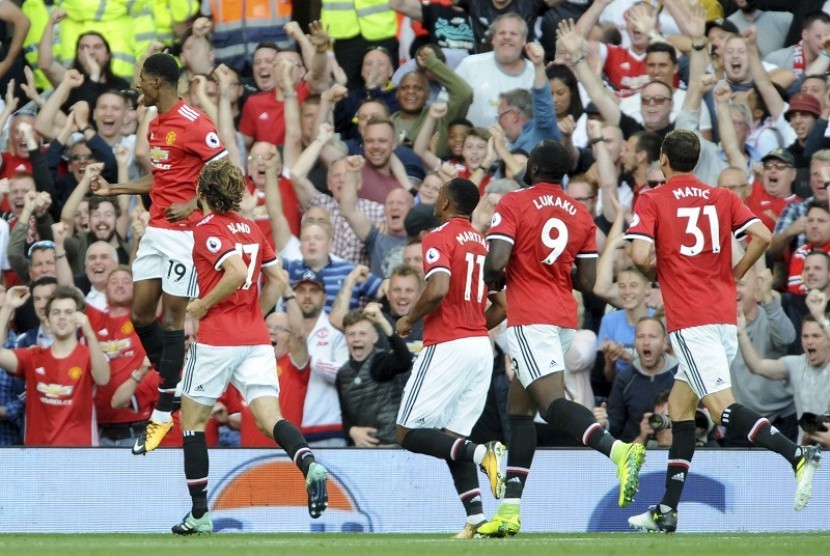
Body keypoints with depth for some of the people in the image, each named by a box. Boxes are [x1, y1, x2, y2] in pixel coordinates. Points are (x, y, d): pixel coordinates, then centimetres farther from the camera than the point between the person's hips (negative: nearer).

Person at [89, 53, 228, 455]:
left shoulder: (193, 123, -14)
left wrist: (192, 206, -25)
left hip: (183, 232, -9)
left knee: (171, 319, -6)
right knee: (141, 313, 7)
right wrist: (113, 189, 23)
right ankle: (171, 382, 24)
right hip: (156, 230, 9)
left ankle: (163, 414, -3)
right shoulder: (156, 124, 14)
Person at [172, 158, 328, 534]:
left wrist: (204, 305, -12)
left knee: (192, 419, 11)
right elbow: (276, 281, 17)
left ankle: (199, 514, 11)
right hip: (256, 338, 6)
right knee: (269, 418, -5)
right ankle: (309, 465, -36)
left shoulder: (208, 229, -8)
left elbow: (238, 272, -23)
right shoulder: (252, 228, 14)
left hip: (217, 339, -6)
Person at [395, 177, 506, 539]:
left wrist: (409, 320, -6)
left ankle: (480, 454, -24)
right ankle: (476, 517, -7)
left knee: (409, 434, -3)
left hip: (448, 346, -8)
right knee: (452, 435, 10)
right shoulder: (482, 244, 16)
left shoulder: (439, 238, -7)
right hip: (481, 345, 8)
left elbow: (438, 289, -22)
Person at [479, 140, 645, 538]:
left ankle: (618, 449, -43)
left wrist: (494, 283, 7)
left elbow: (496, 262, -16)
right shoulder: (581, 215, 10)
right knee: (518, 409, 13)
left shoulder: (513, 204, -5)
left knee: (553, 403, -17)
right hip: (564, 318, 7)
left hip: (529, 318, -7)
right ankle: (510, 512, 11)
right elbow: (587, 282, 7)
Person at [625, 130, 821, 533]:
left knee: (722, 408, -13)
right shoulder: (722, 198, 12)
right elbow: (762, 237, 0)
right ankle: (667, 510, 16)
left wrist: (656, 274, 8)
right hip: (725, 315, 6)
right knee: (679, 405, 16)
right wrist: (734, 276, 12)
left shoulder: (652, 201, 0)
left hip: (690, 321, -6)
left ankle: (797, 455, -33)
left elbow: (640, 256, -13)